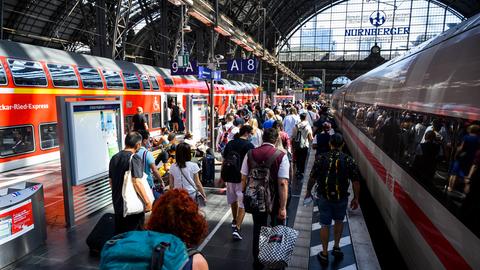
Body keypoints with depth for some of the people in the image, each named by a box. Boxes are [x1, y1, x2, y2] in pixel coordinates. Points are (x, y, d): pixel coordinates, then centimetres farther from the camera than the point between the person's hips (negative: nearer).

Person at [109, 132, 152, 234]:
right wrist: (147, 202, -19)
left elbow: (111, 181, 14)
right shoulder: (134, 158, -17)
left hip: (117, 204, 7)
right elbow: (137, 182, -24)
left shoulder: (114, 158, 6)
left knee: (119, 233, 18)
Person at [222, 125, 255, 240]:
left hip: (229, 176, 6)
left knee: (233, 200, 25)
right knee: (242, 205, 2)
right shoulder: (249, 145, -9)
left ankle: (235, 221, 43)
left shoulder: (230, 144, 7)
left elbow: (224, 161, 10)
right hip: (243, 178, -6)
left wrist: (222, 176, 18)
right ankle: (236, 228, -7)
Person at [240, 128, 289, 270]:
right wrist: (283, 207, -16)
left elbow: (243, 178, -3)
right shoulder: (281, 156, -17)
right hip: (275, 200, -2)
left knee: (258, 229, 19)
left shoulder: (250, 154, -7)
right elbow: (283, 183, -21)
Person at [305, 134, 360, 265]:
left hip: (324, 197, 0)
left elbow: (312, 178, -4)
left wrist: (308, 192, 11)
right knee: (339, 221, 25)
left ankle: (324, 254, 22)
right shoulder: (349, 160, -9)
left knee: (325, 224, 12)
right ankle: (336, 247, 28)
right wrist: (356, 198, 6)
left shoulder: (321, 158, -9)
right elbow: (355, 182, -6)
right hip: (342, 198, 0)